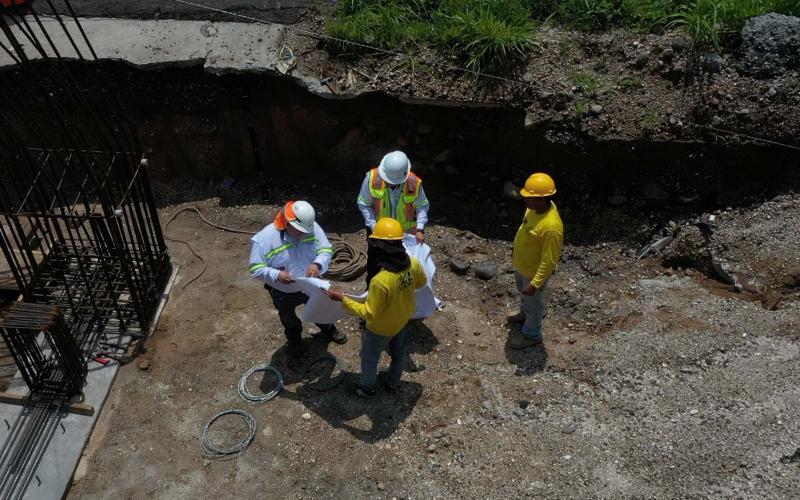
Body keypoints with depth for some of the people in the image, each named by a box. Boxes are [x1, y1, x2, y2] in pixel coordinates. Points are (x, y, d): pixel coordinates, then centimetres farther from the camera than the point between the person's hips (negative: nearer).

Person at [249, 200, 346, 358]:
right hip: (283, 293, -2)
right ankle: (294, 341, 59)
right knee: (290, 321, 27)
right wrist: (276, 275, -45)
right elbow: (256, 269, -27)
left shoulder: (312, 227, -23)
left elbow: (326, 249, -16)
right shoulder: (265, 238, -32)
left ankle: (329, 329, 62)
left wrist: (318, 263, -37)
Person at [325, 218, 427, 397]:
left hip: (381, 328, -5)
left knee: (369, 358, 24)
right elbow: (421, 282, -1)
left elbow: (369, 314, -30)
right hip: (403, 320, 6)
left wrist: (343, 299, -25)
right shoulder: (413, 263, -24)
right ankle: (393, 381, 57)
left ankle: (367, 388, 49)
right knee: (398, 352, 32)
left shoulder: (381, 281, -43)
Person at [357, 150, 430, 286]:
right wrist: (373, 226, -23)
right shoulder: (372, 178, -26)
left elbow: (422, 206, -11)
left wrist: (420, 229, -23)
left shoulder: (414, 183, -26)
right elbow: (363, 204, -15)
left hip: (404, 232, -1)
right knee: (374, 261, 22)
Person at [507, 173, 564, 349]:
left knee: (533, 302, 17)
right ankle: (526, 314, 61)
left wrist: (535, 283, -27)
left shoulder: (551, 226, -39)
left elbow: (549, 260, -30)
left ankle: (532, 335, 42)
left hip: (534, 272, -8)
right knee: (524, 293, 33)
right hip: (521, 264, 8)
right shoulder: (536, 207, -13)